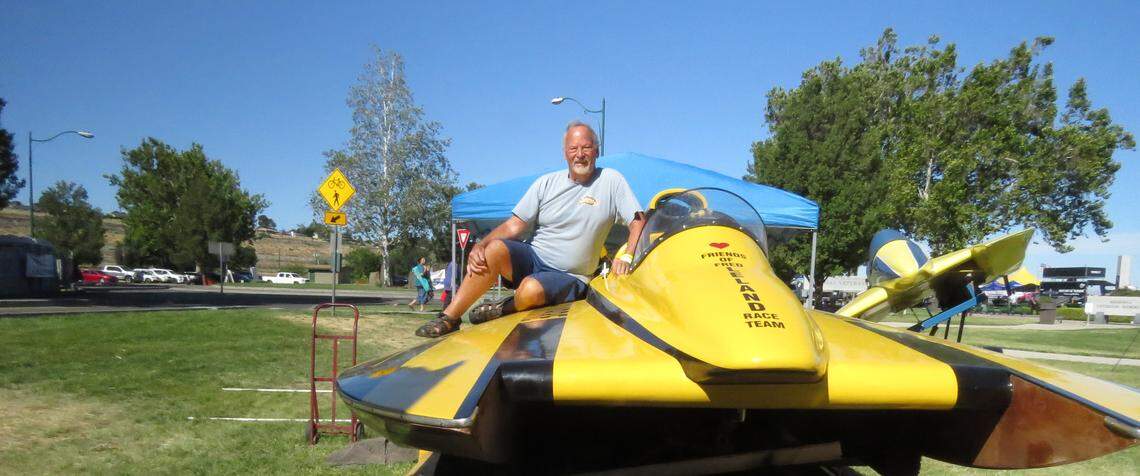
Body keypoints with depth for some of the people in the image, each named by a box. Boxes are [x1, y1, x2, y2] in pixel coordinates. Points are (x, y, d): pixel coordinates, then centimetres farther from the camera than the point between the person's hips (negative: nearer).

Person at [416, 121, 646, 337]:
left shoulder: (611, 180, 0)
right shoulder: (547, 183, 5)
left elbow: (638, 222, -1)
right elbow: (514, 225, 1)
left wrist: (626, 258, -17)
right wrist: (480, 246, -15)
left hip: (570, 276, -3)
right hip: (533, 258, 3)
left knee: (532, 290, -36)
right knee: (495, 249, -29)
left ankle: (501, 310, -2)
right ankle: (449, 318, -21)